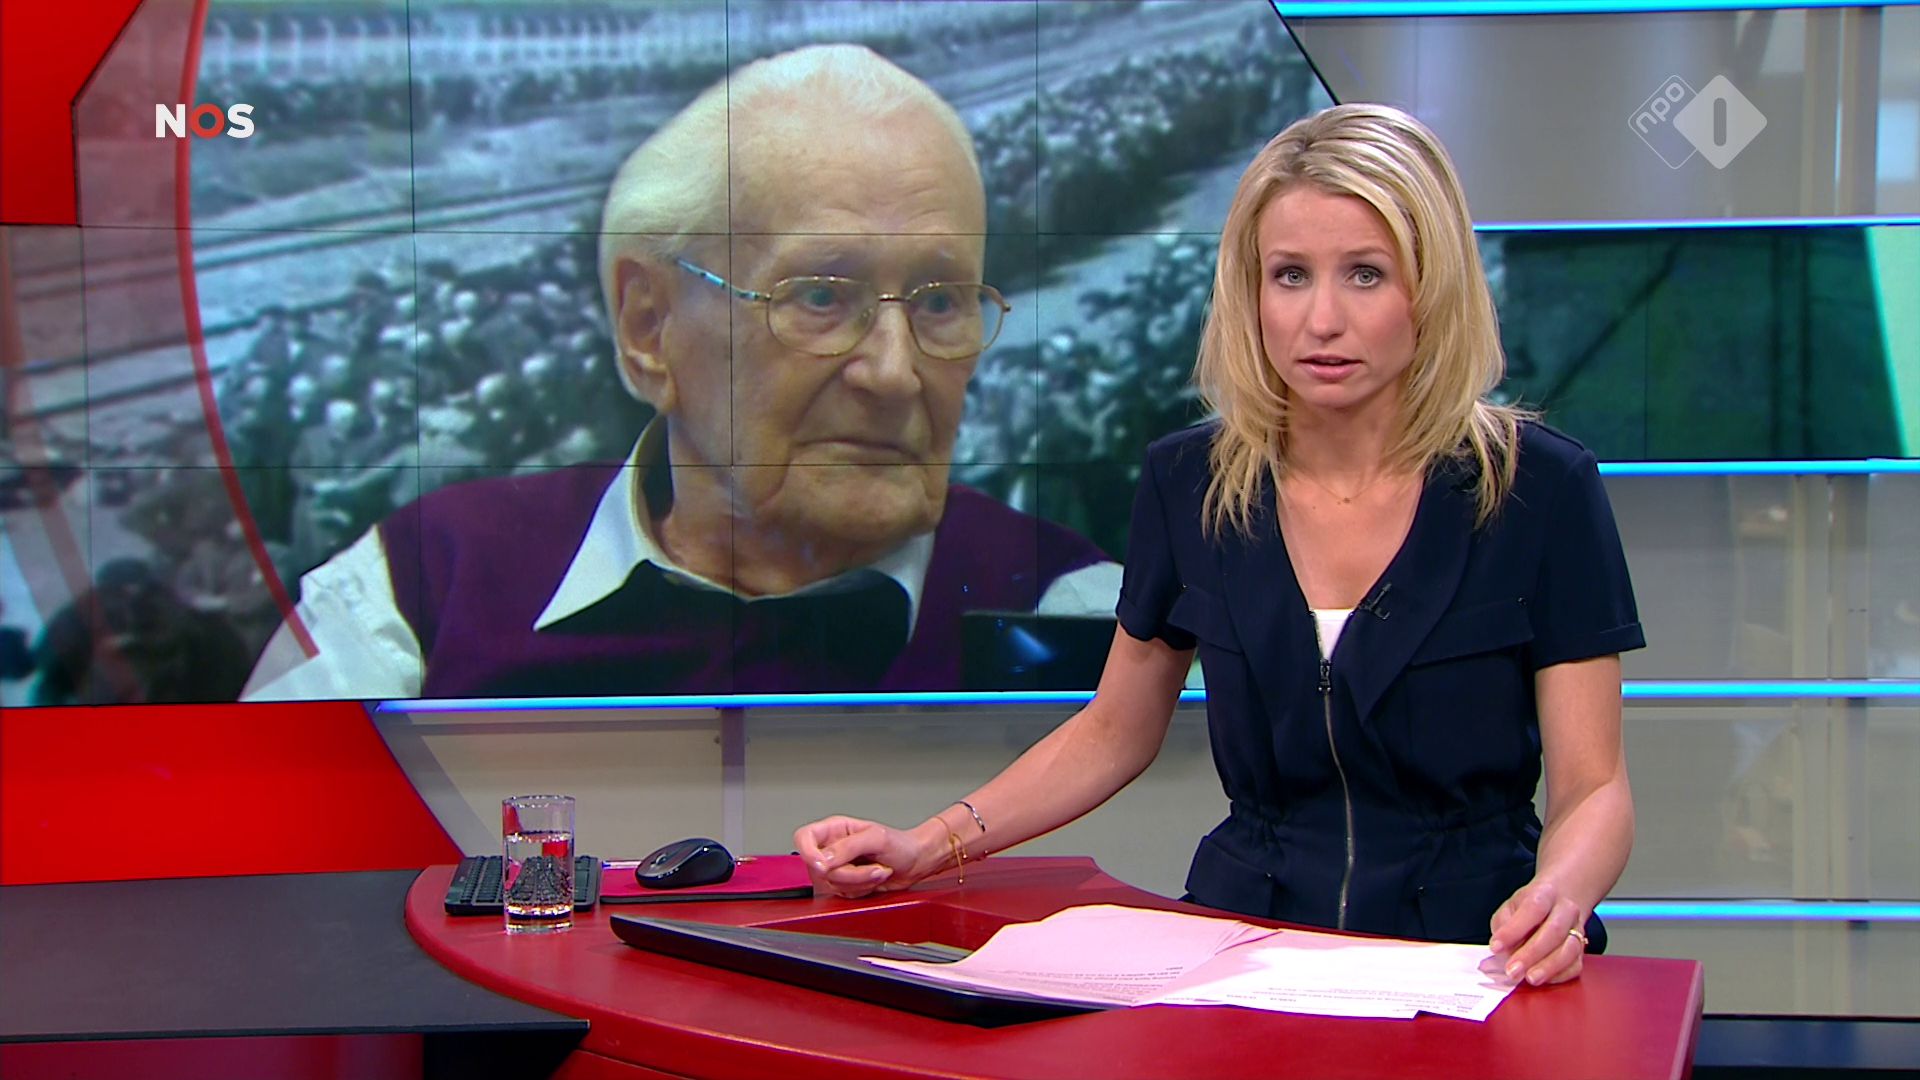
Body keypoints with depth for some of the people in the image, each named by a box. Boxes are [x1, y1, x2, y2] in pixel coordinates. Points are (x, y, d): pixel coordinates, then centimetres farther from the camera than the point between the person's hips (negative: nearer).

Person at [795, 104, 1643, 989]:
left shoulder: (1539, 488, -4)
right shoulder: (1189, 483, 4)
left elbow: (1591, 786, -3)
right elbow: (1114, 732, 16)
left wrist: (1556, 897, -26)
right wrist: (930, 847, 3)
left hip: (1471, 958, -2)